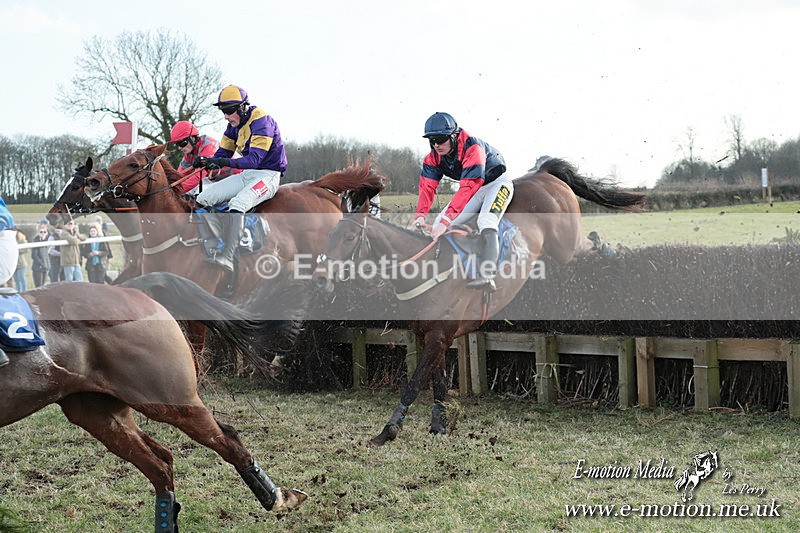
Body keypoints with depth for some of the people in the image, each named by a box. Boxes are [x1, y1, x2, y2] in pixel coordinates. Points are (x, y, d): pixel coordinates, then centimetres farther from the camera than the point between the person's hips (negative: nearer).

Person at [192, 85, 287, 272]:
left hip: (267, 174, -9)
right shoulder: (234, 124, 9)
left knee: (237, 204, -36)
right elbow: (223, 153, 11)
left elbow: (254, 160, -27)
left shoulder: (261, 122, -18)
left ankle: (227, 258, -44)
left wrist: (225, 162, -39)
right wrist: (206, 162, -12)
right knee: (203, 198, -4)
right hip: (246, 174, 9)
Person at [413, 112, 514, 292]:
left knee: (486, 222, -35)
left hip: (497, 182, -8)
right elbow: (427, 186, -16)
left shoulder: (472, 147, -33)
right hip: (476, 189, 8)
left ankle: (487, 276, -48)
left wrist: (446, 220, -46)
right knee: (439, 226, -7)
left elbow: (468, 188, -40)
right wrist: (420, 214, -36)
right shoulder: (433, 157, -10)